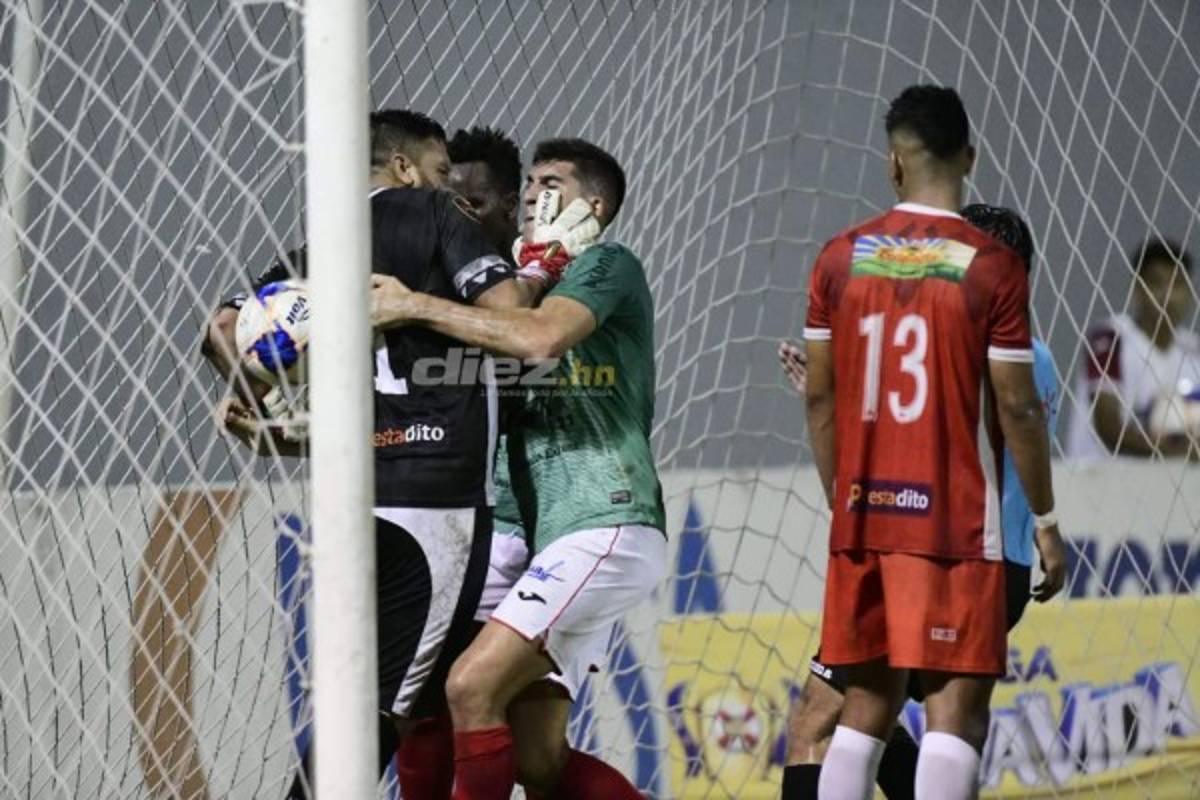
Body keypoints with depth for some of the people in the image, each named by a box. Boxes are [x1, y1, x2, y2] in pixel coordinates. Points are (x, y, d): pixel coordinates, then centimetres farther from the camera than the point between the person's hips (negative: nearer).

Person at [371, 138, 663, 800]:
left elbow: (540, 336, -21)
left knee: (472, 686, -21)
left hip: (606, 527, -9)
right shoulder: (520, 288, 24)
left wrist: (417, 307, -14)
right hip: (553, 539, 9)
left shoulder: (608, 266, 0)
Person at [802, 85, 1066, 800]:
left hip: (863, 518, 5)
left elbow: (821, 397, 8)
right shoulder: (991, 267, -8)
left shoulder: (842, 258, 4)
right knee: (957, 708, -5)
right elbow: (1018, 407, -8)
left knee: (866, 704, 13)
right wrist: (1046, 522, 2)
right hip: (956, 524, -4)